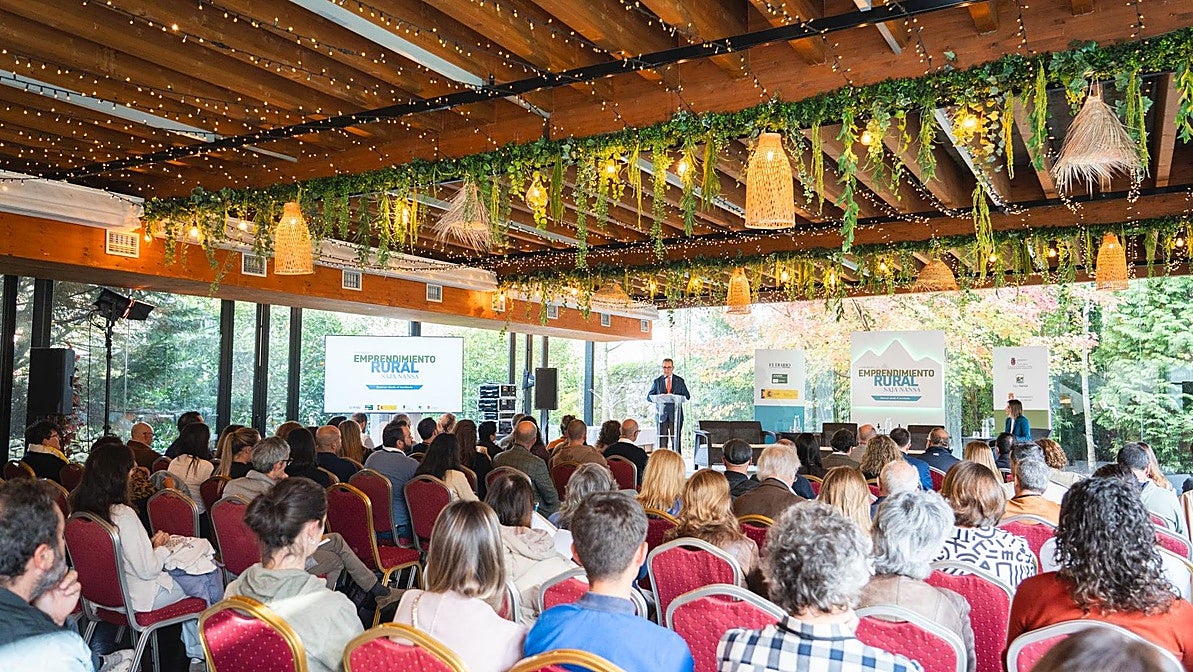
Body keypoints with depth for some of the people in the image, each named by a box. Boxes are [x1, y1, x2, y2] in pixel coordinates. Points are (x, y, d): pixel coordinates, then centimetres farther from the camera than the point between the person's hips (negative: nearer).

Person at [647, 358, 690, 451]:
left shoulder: (680, 381, 10)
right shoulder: (657, 381, 10)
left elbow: (687, 396, 6)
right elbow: (649, 397, 8)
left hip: (675, 414, 0)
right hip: (661, 415, 0)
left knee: (676, 439, -2)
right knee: (662, 441, 0)